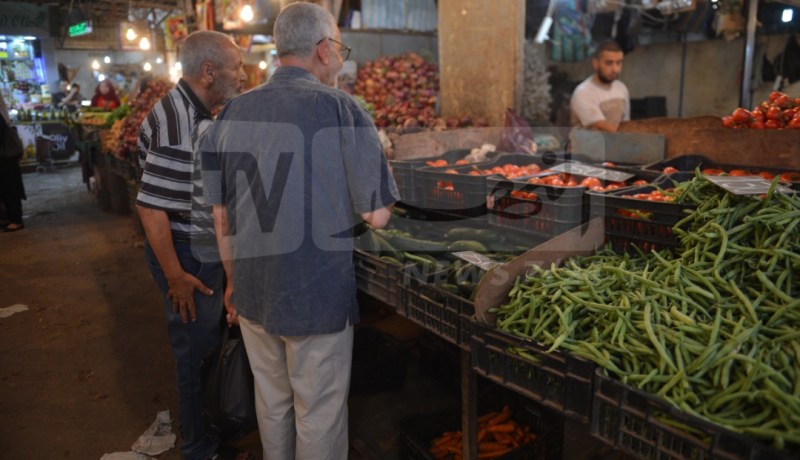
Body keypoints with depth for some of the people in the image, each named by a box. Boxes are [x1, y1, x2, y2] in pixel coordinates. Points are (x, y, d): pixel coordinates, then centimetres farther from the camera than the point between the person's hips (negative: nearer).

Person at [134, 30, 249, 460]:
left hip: (205, 252, 10)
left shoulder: (193, 111, 7)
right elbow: (150, 206, -26)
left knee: (208, 343, 23)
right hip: (189, 259, -10)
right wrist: (175, 275, -21)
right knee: (197, 351, 6)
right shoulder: (178, 122, -24)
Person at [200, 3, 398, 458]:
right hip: (316, 296, -5)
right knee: (319, 415, 14)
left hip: (251, 292, 6)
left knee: (272, 402, 24)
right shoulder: (340, 108, -14)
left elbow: (221, 214, 7)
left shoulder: (233, 112, 2)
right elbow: (377, 215, -14)